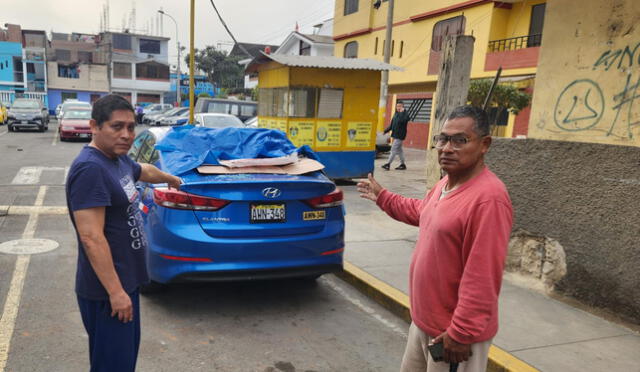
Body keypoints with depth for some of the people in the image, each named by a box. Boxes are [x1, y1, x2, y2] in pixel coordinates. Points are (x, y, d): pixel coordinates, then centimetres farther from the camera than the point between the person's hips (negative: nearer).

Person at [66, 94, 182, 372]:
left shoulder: (118, 159, 6)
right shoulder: (90, 169, -23)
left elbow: (145, 171, 29)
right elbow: (91, 238, -26)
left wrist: (172, 180, 47)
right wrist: (116, 292, -25)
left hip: (125, 281, 10)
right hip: (107, 290, -10)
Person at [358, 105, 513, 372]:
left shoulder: (488, 198, -27)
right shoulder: (445, 183, 4)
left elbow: (482, 278, -28)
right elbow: (421, 212, 26)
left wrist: (461, 334, -24)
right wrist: (383, 197, 29)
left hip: (454, 332, -9)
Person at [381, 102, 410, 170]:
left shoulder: (405, 114, -10)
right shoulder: (395, 114, 14)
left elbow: (402, 120, -32)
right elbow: (391, 125, 19)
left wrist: (402, 112, -27)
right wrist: (386, 130, 12)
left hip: (400, 135, -9)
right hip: (395, 135, 9)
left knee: (394, 149, -10)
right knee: (399, 150, 14)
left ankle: (388, 164, -8)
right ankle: (402, 164, 23)